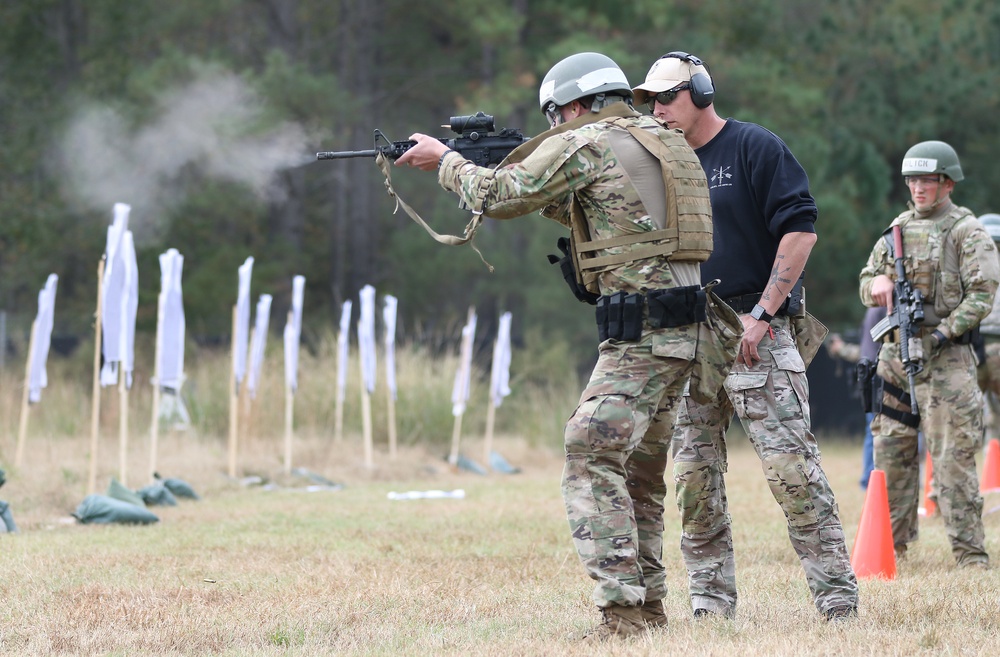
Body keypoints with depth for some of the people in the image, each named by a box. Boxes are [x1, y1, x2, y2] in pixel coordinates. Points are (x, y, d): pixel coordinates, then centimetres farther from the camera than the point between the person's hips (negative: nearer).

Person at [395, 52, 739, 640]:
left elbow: (497, 197, -2)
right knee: (639, 471, 17)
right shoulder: (663, 139, 19)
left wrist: (446, 161, 15)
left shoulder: (585, 144, -7)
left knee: (591, 460, -11)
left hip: (641, 331, -9)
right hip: (685, 327, 9)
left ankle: (623, 611, -19)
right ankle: (648, 604, 20)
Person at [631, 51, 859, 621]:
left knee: (792, 466, -12)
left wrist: (761, 315, -15)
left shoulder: (755, 147, -4)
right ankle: (712, 608, 9)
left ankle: (838, 598, -9)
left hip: (758, 336, -7)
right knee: (695, 479, 4)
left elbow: (800, 230, -11)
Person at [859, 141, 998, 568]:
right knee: (891, 450, 9)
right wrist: (878, 284, -4)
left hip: (945, 357, -6)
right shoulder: (898, 228, 16)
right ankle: (892, 542, 20)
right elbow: (866, 282, 21)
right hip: (896, 353, 6)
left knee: (953, 456, -9)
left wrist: (943, 332, -18)